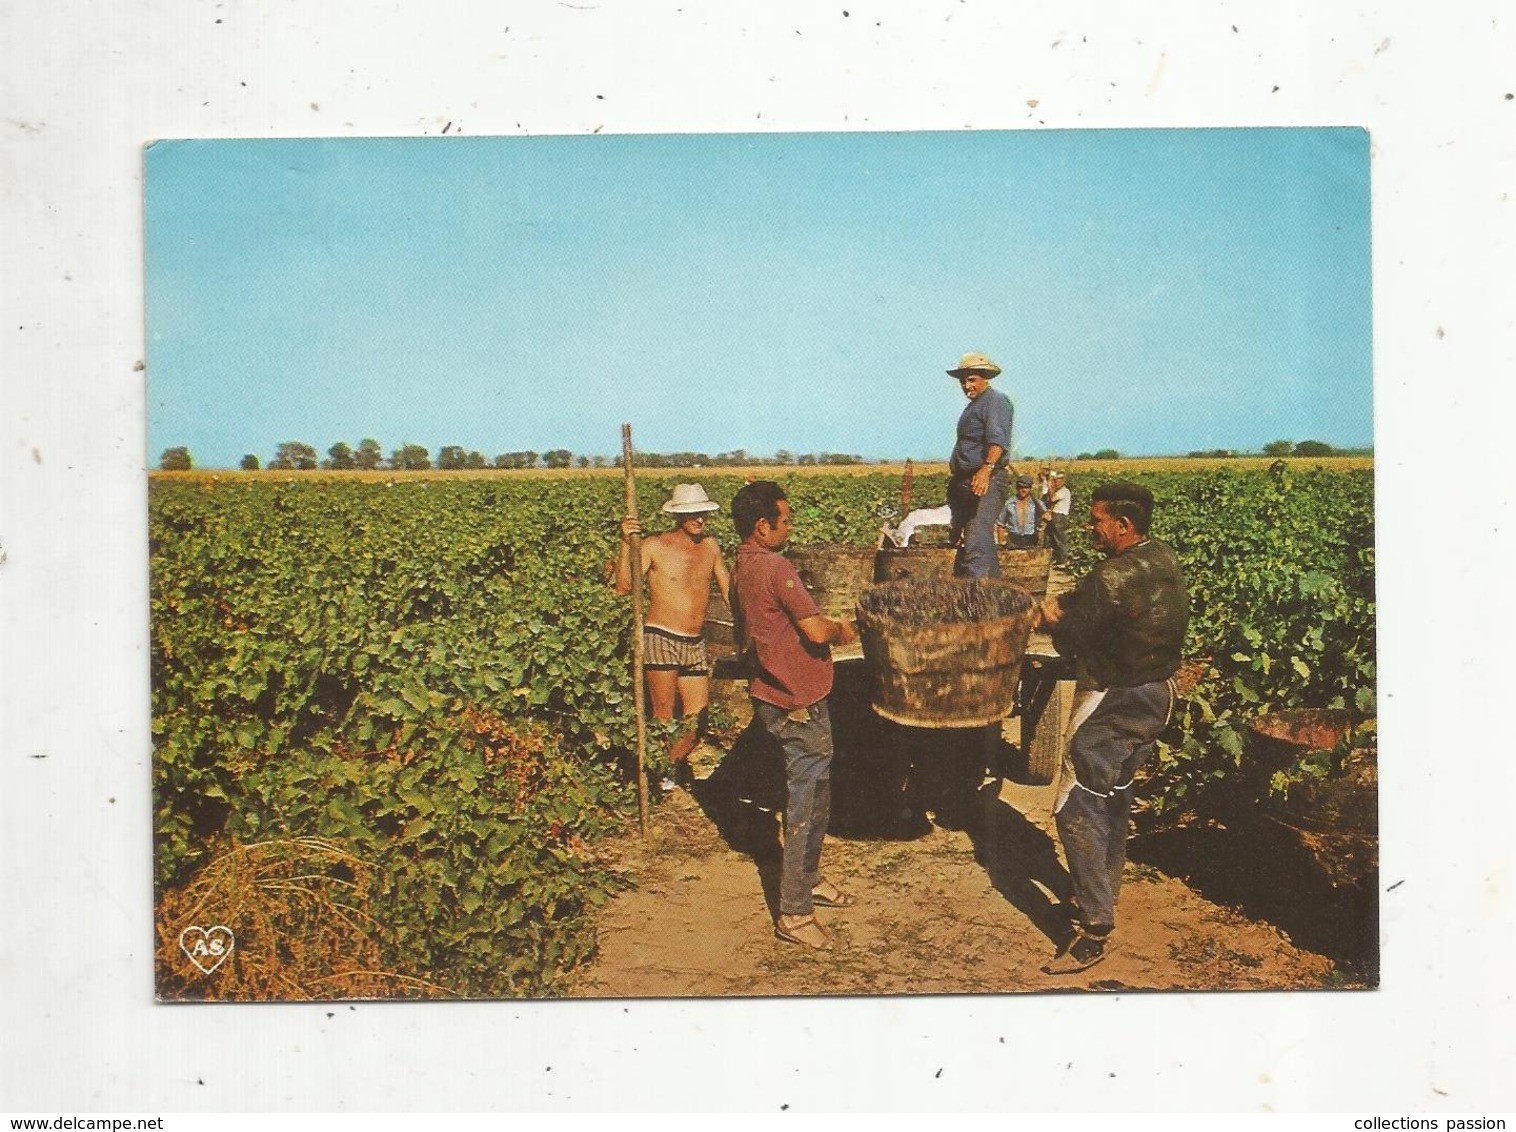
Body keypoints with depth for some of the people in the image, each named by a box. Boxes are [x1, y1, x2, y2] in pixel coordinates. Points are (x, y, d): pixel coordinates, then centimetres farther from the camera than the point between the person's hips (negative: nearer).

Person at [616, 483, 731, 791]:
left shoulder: (710, 546, 7)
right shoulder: (655, 546, -8)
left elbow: (728, 590, 16)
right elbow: (624, 586, -17)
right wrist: (626, 543, -24)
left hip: (696, 644, 6)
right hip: (661, 639, -5)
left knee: (697, 717, 9)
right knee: (664, 717, -1)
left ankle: (674, 766, 31)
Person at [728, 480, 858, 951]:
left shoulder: (742, 566, 8)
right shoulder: (775, 568, -22)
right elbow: (817, 632, -26)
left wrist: (826, 625, 12)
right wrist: (841, 629, -3)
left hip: (771, 695, 10)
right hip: (797, 704, -10)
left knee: (813, 796, 23)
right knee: (805, 806, -2)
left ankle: (807, 878, 38)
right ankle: (794, 914, 6)